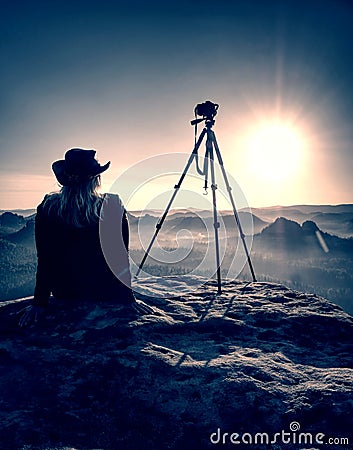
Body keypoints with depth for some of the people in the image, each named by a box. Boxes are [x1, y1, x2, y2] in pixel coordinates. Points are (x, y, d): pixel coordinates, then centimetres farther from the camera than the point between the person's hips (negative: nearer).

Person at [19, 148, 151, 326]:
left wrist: (39, 302, 2)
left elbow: (44, 260, -8)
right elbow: (122, 256, -13)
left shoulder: (47, 208, -13)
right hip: (106, 294, -1)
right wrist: (129, 298, -3)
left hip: (63, 294, 2)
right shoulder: (113, 207, -17)